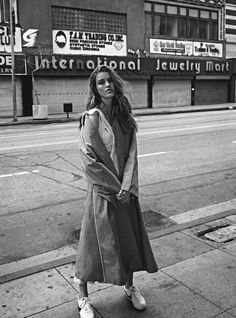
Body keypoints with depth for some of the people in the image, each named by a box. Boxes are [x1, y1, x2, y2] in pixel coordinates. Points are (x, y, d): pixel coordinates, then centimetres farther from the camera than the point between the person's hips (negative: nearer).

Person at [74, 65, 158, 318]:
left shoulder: (125, 117, 4)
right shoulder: (91, 118, -11)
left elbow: (131, 154, 1)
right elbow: (89, 160, -15)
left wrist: (126, 186, -11)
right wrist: (115, 186, -12)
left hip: (125, 189, 5)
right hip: (101, 190, -5)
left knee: (128, 237, 15)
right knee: (97, 240, 4)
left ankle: (129, 286, 36)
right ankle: (83, 297, 23)